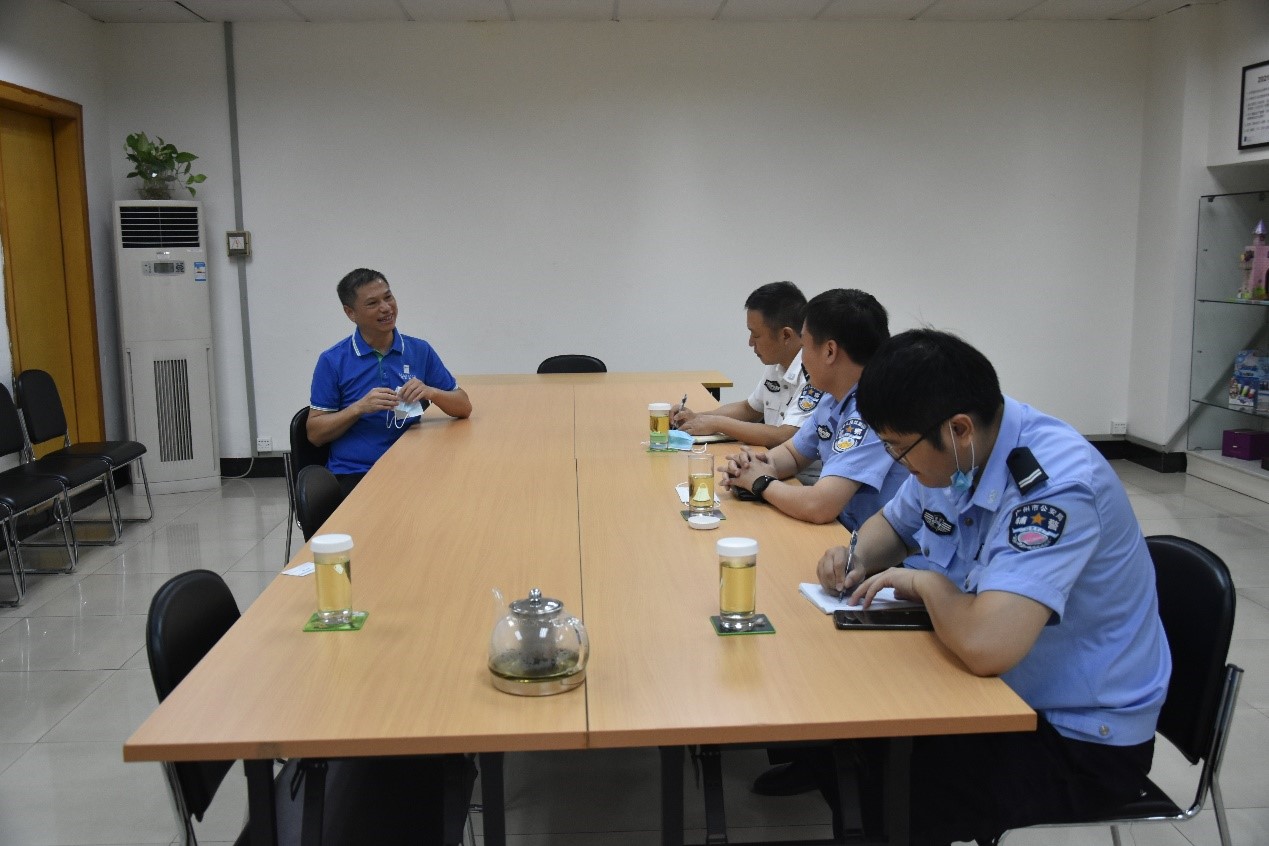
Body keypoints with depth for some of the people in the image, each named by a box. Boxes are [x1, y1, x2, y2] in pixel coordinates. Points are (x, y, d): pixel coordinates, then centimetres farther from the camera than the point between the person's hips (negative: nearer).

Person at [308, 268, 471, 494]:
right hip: (353, 475, -3)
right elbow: (315, 433, 0)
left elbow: (464, 407, 9)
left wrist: (431, 392, -12)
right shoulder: (332, 361, 1)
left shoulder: (420, 350, 8)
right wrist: (359, 407, -16)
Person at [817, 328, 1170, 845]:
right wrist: (858, 559, -6)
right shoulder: (954, 453, -6)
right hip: (1001, 691, 8)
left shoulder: (1056, 487, -31)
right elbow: (892, 524, 15)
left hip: (1083, 737, -8)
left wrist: (925, 581, -23)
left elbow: (986, 645, -43)